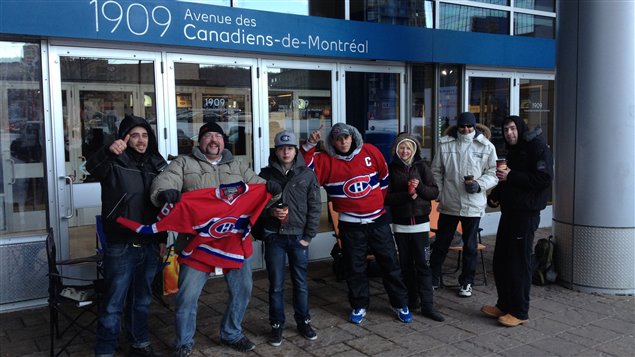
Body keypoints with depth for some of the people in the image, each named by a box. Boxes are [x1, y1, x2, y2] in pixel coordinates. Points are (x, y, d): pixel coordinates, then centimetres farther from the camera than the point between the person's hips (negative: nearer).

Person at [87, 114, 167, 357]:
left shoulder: (157, 164, 8)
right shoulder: (115, 162, -7)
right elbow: (92, 167, -30)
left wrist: (162, 239, 11)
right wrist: (108, 151, -51)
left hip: (149, 245, 5)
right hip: (120, 246, -5)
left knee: (142, 300, 18)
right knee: (114, 303, 1)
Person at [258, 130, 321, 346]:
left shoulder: (307, 175, 1)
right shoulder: (266, 174, 1)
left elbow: (315, 207, 1)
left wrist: (308, 237, -4)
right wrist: (270, 212, -14)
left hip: (299, 236, 0)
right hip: (274, 237, 0)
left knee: (301, 282, 11)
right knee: (276, 284, 6)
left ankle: (303, 322, 27)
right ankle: (277, 325, 19)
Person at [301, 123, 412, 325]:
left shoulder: (370, 151, -1)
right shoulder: (326, 161, -6)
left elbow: (384, 175, 11)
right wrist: (310, 145, -29)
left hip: (378, 219, 2)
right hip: (350, 224, -1)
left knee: (390, 263, 9)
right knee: (356, 268, 8)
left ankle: (400, 304, 23)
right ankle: (359, 306, 25)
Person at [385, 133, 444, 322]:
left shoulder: (421, 167, 3)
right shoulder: (391, 169, 1)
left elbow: (434, 192, 1)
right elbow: (386, 197, -6)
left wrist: (419, 187, -16)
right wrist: (407, 195, -18)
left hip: (421, 222, 0)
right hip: (400, 224, 0)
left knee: (423, 264, -3)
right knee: (406, 265, 9)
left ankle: (427, 305, -1)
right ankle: (412, 299, 22)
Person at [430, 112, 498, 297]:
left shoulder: (486, 146, -3)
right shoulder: (445, 143, -1)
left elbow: (493, 173, -2)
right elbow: (436, 171, 6)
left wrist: (479, 184, -19)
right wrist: (439, 193, 0)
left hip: (473, 205, 0)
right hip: (448, 203, 1)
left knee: (470, 245, 11)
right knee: (441, 243, 10)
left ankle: (466, 282, 26)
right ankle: (432, 279, 23)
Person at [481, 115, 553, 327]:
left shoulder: (537, 147, -9)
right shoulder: (513, 151, 19)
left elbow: (544, 178, -20)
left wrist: (511, 176, -19)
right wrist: (495, 196, 8)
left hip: (526, 214, -9)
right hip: (509, 211, 9)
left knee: (519, 263, -4)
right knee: (501, 260, 12)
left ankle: (520, 312, 7)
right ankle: (504, 305, 24)